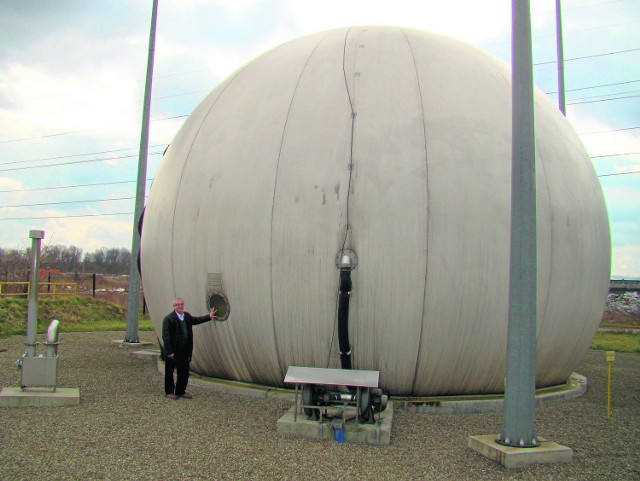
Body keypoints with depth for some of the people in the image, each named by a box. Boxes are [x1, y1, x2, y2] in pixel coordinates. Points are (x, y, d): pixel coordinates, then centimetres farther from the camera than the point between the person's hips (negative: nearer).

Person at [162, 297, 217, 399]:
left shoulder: (187, 316, 8)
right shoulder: (168, 318, -15)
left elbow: (196, 320, 26)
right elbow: (166, 336, -17)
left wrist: (209, 316, 16)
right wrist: (169, 352, -21)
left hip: (184, 351, 7)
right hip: (172, 352, -6)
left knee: (184, 372, 11)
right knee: (169, 372, 9)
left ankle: (180, 391, 25)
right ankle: (169, 391, 22)